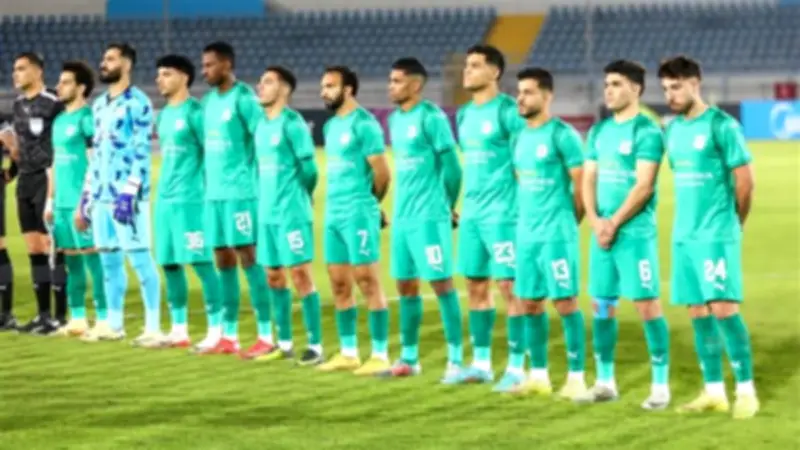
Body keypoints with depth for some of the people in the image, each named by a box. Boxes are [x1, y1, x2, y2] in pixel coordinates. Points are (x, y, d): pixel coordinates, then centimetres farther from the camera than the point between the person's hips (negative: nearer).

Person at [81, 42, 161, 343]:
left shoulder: (137, 103, -7)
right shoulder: (99, 105, 18)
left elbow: (142, 152, -12)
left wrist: (129, 192, -19)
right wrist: (87, 195, 18)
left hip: (127, 195, -8)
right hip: (101, 194, 8)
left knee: (139, 258, -8)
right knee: (109, 260, 10)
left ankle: (153, 328, -7)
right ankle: (115, 324, 17)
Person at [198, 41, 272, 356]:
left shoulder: (244, 98, -10)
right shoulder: (209, 100, 14)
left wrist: (252, 180, -13)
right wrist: (209, 180, 12)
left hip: (240, 192, -8)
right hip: (214, 192, 8)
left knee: (248, 258, -6)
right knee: (223, 261, 9)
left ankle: (266, 337, -4)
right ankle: (228, 336, 15)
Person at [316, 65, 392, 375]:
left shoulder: (363, 123, -11)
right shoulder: (331, 126, 15)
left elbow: (382, 172, -12)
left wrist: (369, 202, 3)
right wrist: (335, 204, 11)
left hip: (358, 214, -9)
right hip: (333, 213, 9)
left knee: (368, 282, -6)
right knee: (339, 284, 10)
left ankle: (380, 355, -4)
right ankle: (348, 353, 18)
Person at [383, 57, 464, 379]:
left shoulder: (431, 117, -12)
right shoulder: (394, 119, 13)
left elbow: (451, 165, -10)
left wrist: (446, 206, -1)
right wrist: (403, 206, 14)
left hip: (429, 218, -8)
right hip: (402, 217, 8)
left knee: (441, 283, -5)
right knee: (406, 285, 10)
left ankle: (456, 359, -2)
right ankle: (409, 358, 18)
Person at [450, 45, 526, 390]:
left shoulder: (507, 111, -10)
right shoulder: (464, 114, 13)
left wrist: (518, 205, -13)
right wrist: (467, 202, 16)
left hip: (501, 214, -8)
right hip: (471, 214, 8)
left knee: (509, 287, -5)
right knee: (475, 287, 10)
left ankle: (516, 367, -1)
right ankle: (481, 364, 18)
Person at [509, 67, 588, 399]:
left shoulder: (562, 135, -11)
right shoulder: (520, 137, 12)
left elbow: (582, 185, -10)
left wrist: (567, 223, 0)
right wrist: (527, 219, 13)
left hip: (556, 235, -7)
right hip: (526, 234, 7)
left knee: (565, 303, -5)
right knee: (530, 303, 9)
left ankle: (576, 378, -1)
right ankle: (538, 375, 17)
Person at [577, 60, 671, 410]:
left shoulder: (646, 131, -9)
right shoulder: (598, 131, 13)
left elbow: (644, 186, -15)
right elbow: (588, 180, 11)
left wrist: (614, 223, -14)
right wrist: (595, 221, -5)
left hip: (635, 233, -7)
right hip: (602, 233, 7)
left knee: (647, 305, -7)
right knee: (602, 305, 10)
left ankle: (661, 384, -2)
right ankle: (605, 382, 19)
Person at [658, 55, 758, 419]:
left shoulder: (720, 125, -10)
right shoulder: (673, 128, 11)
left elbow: (745, 180, -8)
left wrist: (733, 223, 3)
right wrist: (689, 222, 13)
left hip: (716, 236, -7)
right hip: (684, 236, 7)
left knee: (723, 308, -10)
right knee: (698, 313, 7)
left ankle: (746, 390, -4)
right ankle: (714, 391, 12)